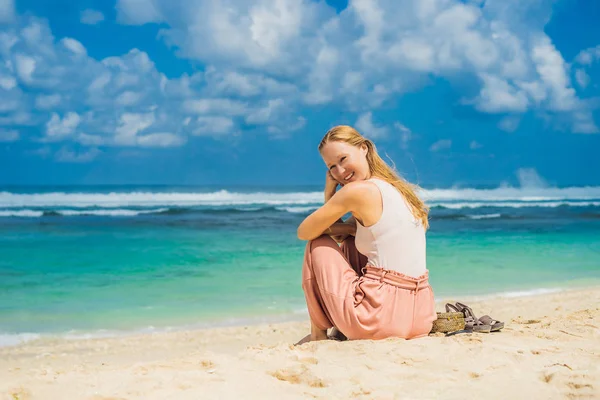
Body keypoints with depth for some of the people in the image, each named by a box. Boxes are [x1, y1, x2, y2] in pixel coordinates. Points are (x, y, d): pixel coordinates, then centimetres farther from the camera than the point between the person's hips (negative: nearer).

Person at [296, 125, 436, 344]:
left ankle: (318, 333, 19)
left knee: (318, 243, 12)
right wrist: (331, 194, 9)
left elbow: (304, 232, -1)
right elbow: (341, 232, 23)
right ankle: (343, 330, 27)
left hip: (378, 319, -8)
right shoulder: (398, 189, 15)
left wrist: (329, 193, 13)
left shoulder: (358, 191, -11)